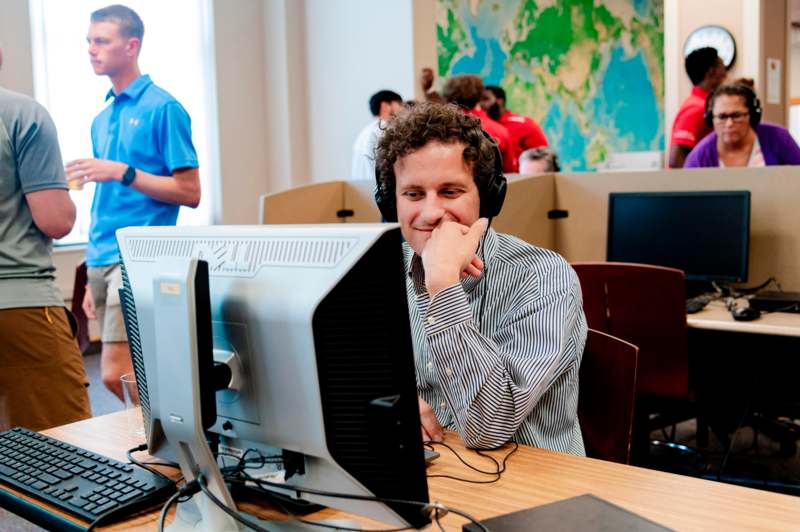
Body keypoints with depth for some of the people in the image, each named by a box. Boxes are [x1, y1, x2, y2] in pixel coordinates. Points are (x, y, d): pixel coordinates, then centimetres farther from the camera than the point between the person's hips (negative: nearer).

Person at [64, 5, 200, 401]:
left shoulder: (162, 108, -6)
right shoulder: (101, 120, 16)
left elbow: (189, 193, -8)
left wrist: (123, 173, -17)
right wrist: (92, 277, 17)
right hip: (102, 260, 8)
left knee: (115, 373, -12)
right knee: (135, 375, 9)